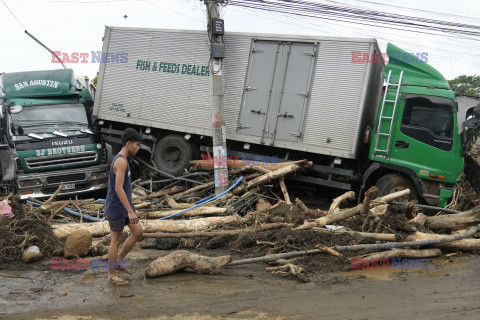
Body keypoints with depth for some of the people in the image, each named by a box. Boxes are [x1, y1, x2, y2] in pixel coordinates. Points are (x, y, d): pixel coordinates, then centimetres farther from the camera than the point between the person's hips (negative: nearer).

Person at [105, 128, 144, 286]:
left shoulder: (120, 160, 12)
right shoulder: (121, 161, -20)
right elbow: (118, 188, -26)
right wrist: (131, 211, -26)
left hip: (123, 207, 9)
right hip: (116, 208, -9)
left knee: (138, 232, 9)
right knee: (116, 240, 1)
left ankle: (118, 260, 19)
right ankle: (112, 276, 13)